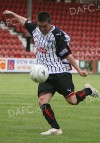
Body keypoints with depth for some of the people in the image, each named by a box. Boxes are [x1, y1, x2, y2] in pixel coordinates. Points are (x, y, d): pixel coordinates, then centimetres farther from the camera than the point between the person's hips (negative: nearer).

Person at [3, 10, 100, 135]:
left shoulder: (57, 35, -14)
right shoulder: (35, 29, 4)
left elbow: (67, 54, -10)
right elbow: (24, 21, 25)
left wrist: (79, 70, -12)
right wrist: (12, 14, 39)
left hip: (60, 73, -5)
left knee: (72, 100, -8)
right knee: (42, 101, -14)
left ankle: (88, 90, 23)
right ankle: (55, 128, -8)